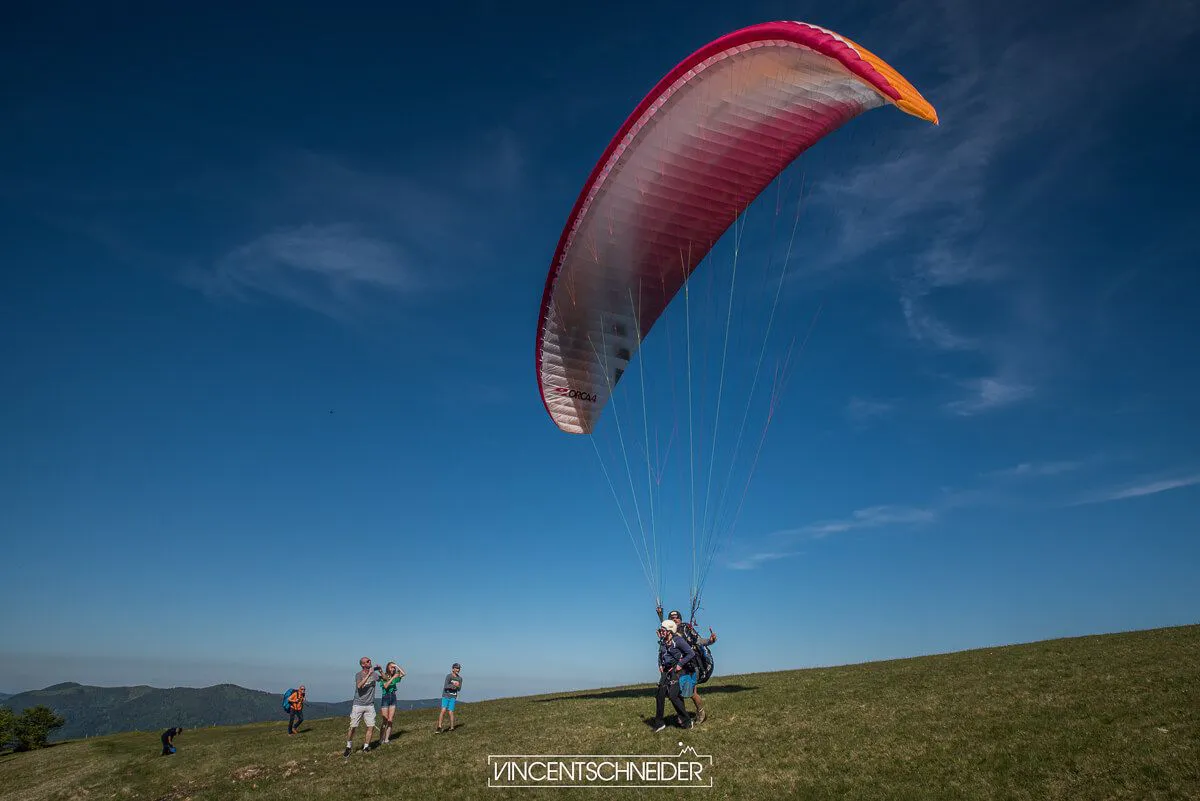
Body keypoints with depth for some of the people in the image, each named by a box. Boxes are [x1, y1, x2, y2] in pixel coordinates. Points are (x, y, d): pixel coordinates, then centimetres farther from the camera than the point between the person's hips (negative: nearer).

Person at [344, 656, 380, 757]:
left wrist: (380, 670, -1)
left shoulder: (373, 674, 5)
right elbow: (359, 686, -25)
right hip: (358, 705, -3)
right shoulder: (358, 675, -7)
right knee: (353, 727, -2)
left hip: (370, 705, 3)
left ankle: (366, 747, 11)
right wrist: (369, 674, -27)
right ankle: (349, 747, 18)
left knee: (371, 727, -3)